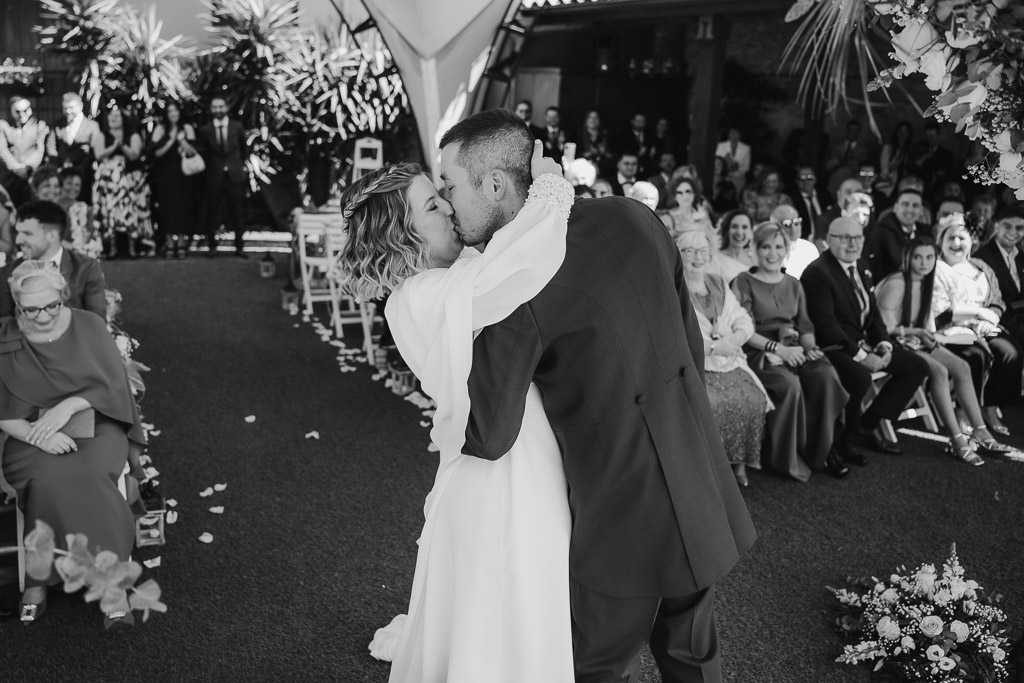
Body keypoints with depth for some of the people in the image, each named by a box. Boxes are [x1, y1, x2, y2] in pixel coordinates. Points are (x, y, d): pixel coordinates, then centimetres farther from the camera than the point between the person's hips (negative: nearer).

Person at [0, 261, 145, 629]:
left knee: (74, 484, -31)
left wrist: (68, 406, -16)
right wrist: (38, 434, -20)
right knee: (53, 480, -32)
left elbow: (112, 385, -1)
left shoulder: (89, 327, 1)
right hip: (33, 438, 0)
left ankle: (38, 580, -16)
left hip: (95, 430, 0)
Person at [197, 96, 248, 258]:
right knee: (212, 213, 2)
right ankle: (212, 246, 11)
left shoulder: (237, 127, 2)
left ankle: (239, 247, 10)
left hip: (235, 176, 0)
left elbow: (244, 149, 15)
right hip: (214, 177, 0)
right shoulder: (205, 130, 1)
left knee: (237, 213, 3)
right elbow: (201, 154, 8)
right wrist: (209, 169, 3)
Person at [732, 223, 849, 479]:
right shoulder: (744, 282, 2)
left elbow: (805, 326, 18)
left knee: (827, 376, -27)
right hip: (761, 352, -4)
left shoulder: (793, 284, 20)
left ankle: (823, 448, -13)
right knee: (790, 384, -35)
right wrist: (778, 348, -18)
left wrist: (810, 347, -5)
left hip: (795, 349, 5)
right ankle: (787, 457, -17)